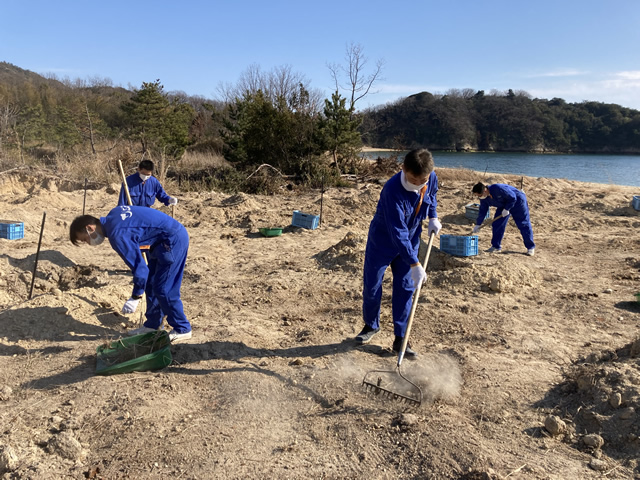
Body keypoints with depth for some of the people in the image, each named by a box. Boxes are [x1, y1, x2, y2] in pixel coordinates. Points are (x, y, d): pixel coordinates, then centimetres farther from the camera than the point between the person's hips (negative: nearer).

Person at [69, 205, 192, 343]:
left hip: (173, 239, -10)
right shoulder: (112, 216, 6)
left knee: (164, 290, -4)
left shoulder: (117, 235, -23)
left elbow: (139, 266, -21)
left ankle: (182, 329, 9)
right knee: (151, 285, 16)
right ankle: (152, 325, 27)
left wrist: (135, 297, -11)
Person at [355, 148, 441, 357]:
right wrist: (415, 264, -37)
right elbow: (398, 232, -36)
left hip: (410, 241, 4)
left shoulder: (431, 179, -16)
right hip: (382, 241, -4)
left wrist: (433, 217, -2)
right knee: (371, 286, 4)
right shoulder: (393, 190, -35)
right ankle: (371, 326, 30)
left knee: (405, 288, 3)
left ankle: (400, 338, 13)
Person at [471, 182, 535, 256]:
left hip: (517, 201, -7)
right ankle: (496, 246, 5)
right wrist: (478, 225, 2)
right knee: (497, 225, -3)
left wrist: (506, 209, -26)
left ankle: (531, 247, 6)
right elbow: (482, 210, 0)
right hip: (503, 205, 7)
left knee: (524, 225, -3)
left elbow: (512, 197, -28)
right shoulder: (484, 198, -12)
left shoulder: (498, 188, -36)